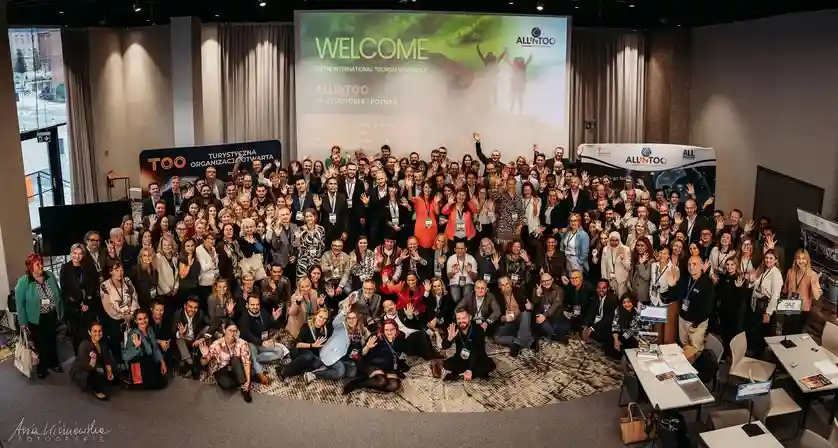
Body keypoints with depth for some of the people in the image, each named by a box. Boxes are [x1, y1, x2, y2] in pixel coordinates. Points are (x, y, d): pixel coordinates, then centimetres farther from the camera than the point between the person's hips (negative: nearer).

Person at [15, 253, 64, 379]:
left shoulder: (50, 276, -3)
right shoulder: (23, 282, -15)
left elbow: (58, 295, 6)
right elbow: (19, 303, -11)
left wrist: (61, 312, 7)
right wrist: (23, 322, -11)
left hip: (52, 317, 4)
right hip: (36, 320, -4)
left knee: (52, 341, 20)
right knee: (40, 344, 11)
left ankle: (54, 363, 39)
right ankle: (42, 368, 29)